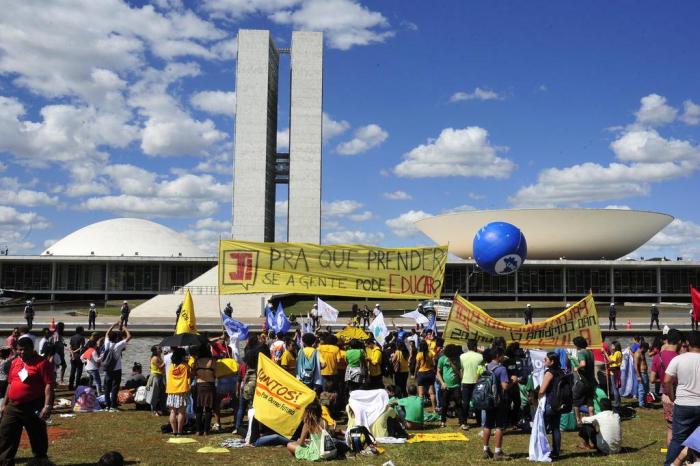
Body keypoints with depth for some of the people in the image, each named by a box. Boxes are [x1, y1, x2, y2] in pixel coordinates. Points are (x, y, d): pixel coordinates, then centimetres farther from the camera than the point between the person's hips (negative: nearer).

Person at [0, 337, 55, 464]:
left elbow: (49, 385, -17)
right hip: (13, 406, 6)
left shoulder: (42, 363, -12)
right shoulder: (15, 362, 10)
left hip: (33, 408, -6)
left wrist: (47, 405, -24)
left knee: (38, 437, 7)